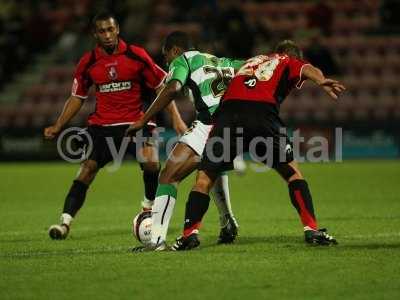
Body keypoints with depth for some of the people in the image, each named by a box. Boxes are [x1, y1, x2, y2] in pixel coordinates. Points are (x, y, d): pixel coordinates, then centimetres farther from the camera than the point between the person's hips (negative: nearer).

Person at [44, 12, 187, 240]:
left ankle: (149, 208, 3)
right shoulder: (88, 63, 3)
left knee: (151, 163, -23)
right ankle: (65, 223, -12)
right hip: (102, 125, 2)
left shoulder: (136, 56, -5)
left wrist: (176, 118, -5)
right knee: (86, 170, -12)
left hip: (136, 122, -2)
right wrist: (58, 127, 10)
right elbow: (78, 97, 16)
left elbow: (162, 87, 2)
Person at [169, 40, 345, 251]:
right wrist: (322, 81, -17)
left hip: (228, 110, 2)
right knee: (292, 173, 14)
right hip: (264, 113, -2)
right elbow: (308, 70, 3)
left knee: (204, 178, 7)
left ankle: (190, 232, -8)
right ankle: (311, 229, 7)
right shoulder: (290, 63, 25)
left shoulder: (251, 61, 39)